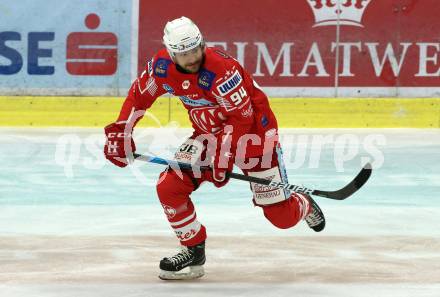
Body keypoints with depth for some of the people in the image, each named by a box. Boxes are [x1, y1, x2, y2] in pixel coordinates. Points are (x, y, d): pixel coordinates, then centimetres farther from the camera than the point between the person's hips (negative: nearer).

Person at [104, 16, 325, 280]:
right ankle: (194, 252, 4)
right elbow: (139, 96, 3)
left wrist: (224, 157, -33)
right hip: (210, 133, 6)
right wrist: (120, 132, -4)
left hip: (254, 128, -5)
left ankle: (304, 205, 34)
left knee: (282, 216, -5)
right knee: (169, 186, -14)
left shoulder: (222, 69, -32)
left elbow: (242, 117, -29)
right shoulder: (162, 66, -13)